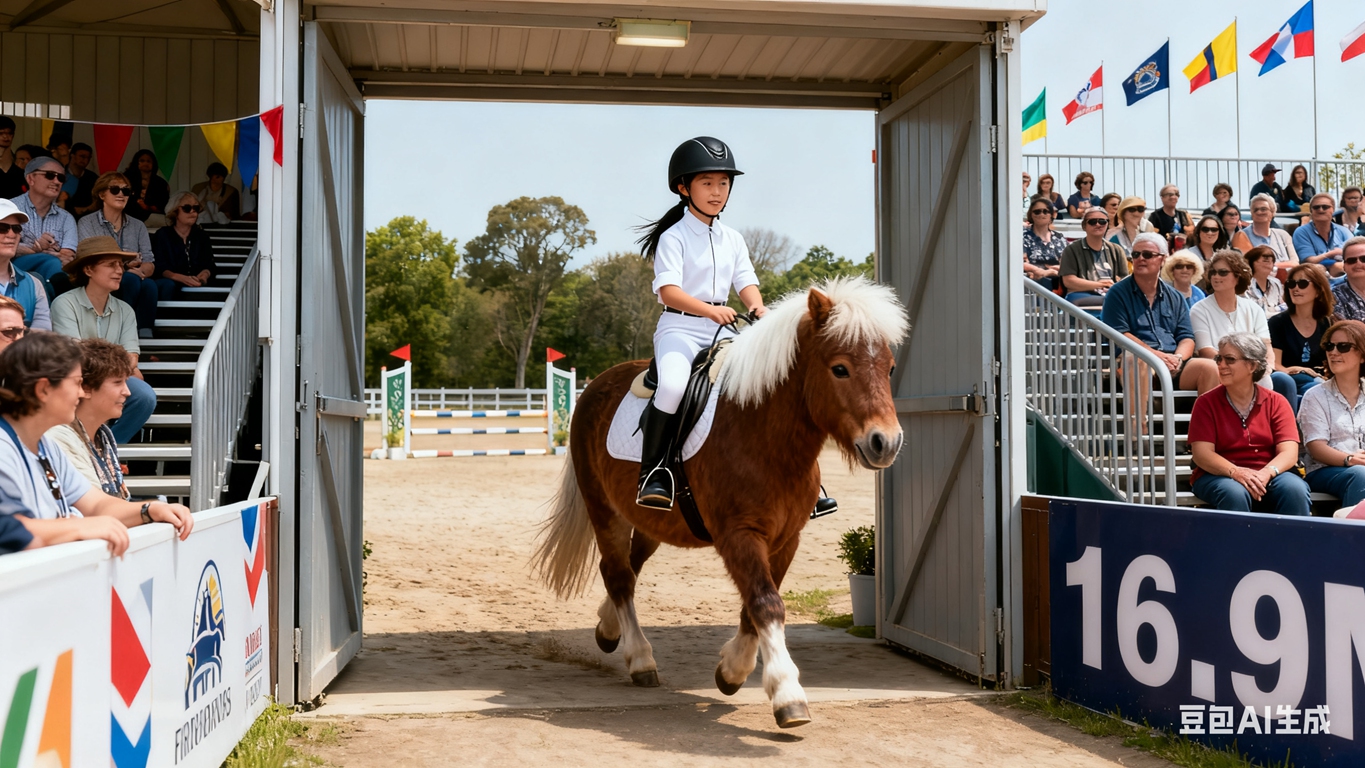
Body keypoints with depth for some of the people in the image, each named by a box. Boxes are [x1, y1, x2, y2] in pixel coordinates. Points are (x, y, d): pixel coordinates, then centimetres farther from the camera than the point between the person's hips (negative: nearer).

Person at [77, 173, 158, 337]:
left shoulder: (138, 226, 16)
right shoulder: (87, 223, 6)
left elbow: (150, 264, 5)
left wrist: (141, 270, -21)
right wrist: (125, 266, -23)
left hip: (135, 281, 3)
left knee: (149, 284, -32)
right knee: (131, 279, -33)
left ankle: (146, 334, -35)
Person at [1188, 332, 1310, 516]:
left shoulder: (1276, 402, 7)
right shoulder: (1206, 403, 2)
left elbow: (1289, 452, -4)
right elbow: (1202, 454, -8)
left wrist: (1266, 473, -25)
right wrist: (1236, 472, -26)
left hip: (1268, 476, 2)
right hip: (1218, 476, -2)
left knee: (1295, 490, -30)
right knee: (1234, 493, -36)